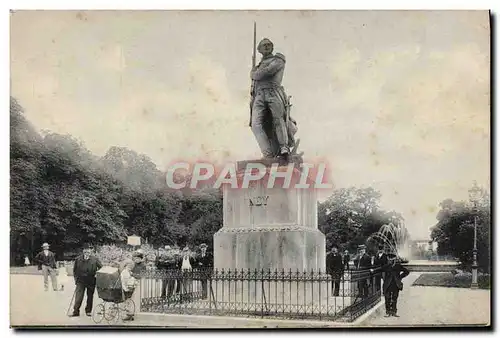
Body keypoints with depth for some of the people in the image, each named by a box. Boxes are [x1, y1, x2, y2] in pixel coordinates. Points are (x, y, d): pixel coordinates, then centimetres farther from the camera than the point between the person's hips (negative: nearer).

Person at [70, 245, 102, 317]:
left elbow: (101, 268, 4)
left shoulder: (95, 259, -4)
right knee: (78, 296, -6)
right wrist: (76, 278, 4)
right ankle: (76, 311, -2)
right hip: (81, 281, 0)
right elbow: (75, 270, 10)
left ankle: (88, 311, 23)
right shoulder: (78, 259, 0)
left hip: (91, 281, 0)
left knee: (90, 296, 10)